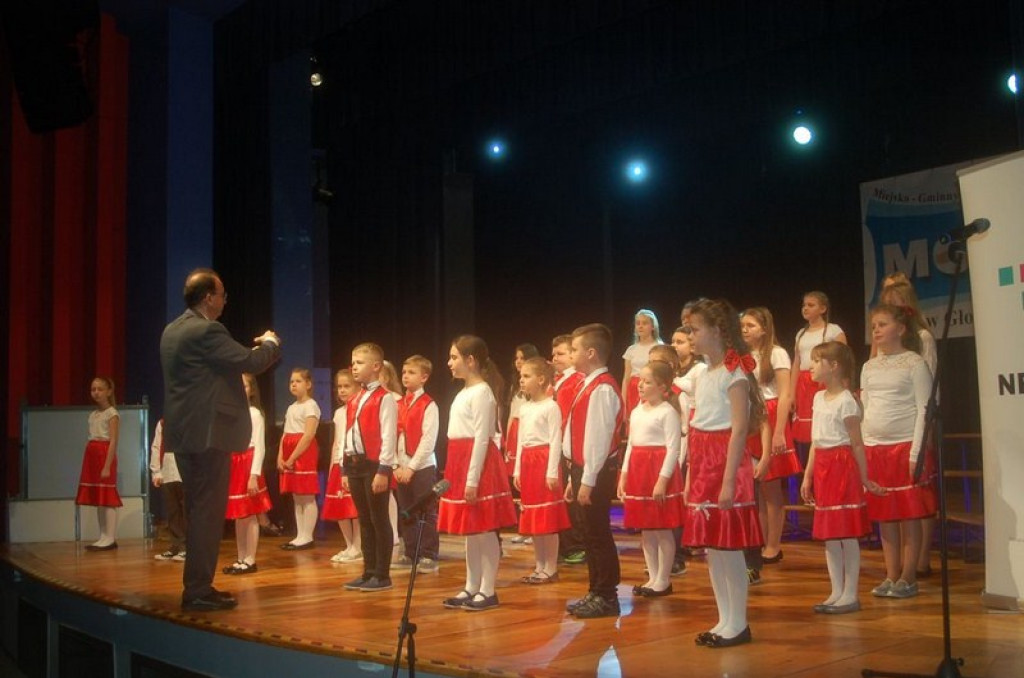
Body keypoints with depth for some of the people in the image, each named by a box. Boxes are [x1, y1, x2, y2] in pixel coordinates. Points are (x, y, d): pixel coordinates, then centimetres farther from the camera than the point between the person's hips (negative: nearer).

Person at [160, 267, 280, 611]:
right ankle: (198, 591, 0)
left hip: (184, 434, 10)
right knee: (208, 512, -4)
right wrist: (270, 343, 2)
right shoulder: (206, 331, -16)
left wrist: (255, 349, 21)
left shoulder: (173, 330, 13)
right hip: (208, 434, -10)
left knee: (199, 511, 16)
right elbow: (252, 362, -18)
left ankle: (196, 586, 22)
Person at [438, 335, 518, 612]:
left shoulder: (482, 392, -13)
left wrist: (472, 479, -20)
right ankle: (471, 588, 19)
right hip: (461, 462, 10)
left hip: (479, 463, -10)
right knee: (469, 529, 12)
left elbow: (481, 438, -17)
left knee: (484, 529, -3)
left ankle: (488, 591, 3)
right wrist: (458, 474, 15)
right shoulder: (465, 392, 16)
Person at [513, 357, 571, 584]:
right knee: (532, 519, 10)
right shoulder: (524, 408, 14)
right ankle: (540, 567, 18)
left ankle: (551, 569, 3)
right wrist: (517, 470, 14)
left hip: (544, 460, -8)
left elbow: (556, 441, -13)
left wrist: (552, 472, -17)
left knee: (548, 518, -4)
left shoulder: (551, 406, -9)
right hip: (528, 462, 8)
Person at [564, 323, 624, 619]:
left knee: (598, 534, -2)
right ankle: (596, 593, 22)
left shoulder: (602, 388, -16)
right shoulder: (590, 385, 14)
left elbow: (599, 437, -20)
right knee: (591, 533, 14)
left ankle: (606, 597, 6)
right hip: (584, 469, 10)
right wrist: (575, 477, 17)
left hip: (596, 472, -10)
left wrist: (588, 481, -20)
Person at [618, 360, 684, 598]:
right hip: (638, 470, 8)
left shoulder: (668, 412, -10)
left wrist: (663, 479, -20)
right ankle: (652, 578, 21)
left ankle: (663, 581, 8)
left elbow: (673, 448, -15)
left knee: (662, 530, -1)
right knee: (645, 529, 12)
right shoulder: (636, 412, 14)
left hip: (659, 470, -8)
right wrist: (624, 476, 13)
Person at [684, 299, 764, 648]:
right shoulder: (706, 374, 14)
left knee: (729, 546, -2)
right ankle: (725, 620, 21)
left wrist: (728, 480, -21)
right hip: (703, 464, 9)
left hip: (726, 464, -9)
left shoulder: (734, 373, -11)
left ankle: (738, 624, 10)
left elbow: (739, 430, -16)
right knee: (710, 547, 11)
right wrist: (691, 476, 14)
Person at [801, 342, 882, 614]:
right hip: (822, 468, 8)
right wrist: (807, 477, 15)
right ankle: (836, 592, 17)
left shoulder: (846, 401, -11)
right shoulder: (818, 398, 13)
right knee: (828, 535, 10)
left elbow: (857, 444, -11)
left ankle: (850, 595, 4)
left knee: (847, 534, -2)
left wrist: (864, 479, -10)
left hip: (842, 466, -8)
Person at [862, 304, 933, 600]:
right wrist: (861, 449, 7)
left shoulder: (914, 363, -4)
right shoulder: (869, 367, 12)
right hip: (874, 448, 5)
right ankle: (891, 576, 15)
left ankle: (908, 578, 7)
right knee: (884, 516, 8)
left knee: (909, 515, 0)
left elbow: (924, 409, -8)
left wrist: (916, 452, -15)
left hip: (905, 446, -5)